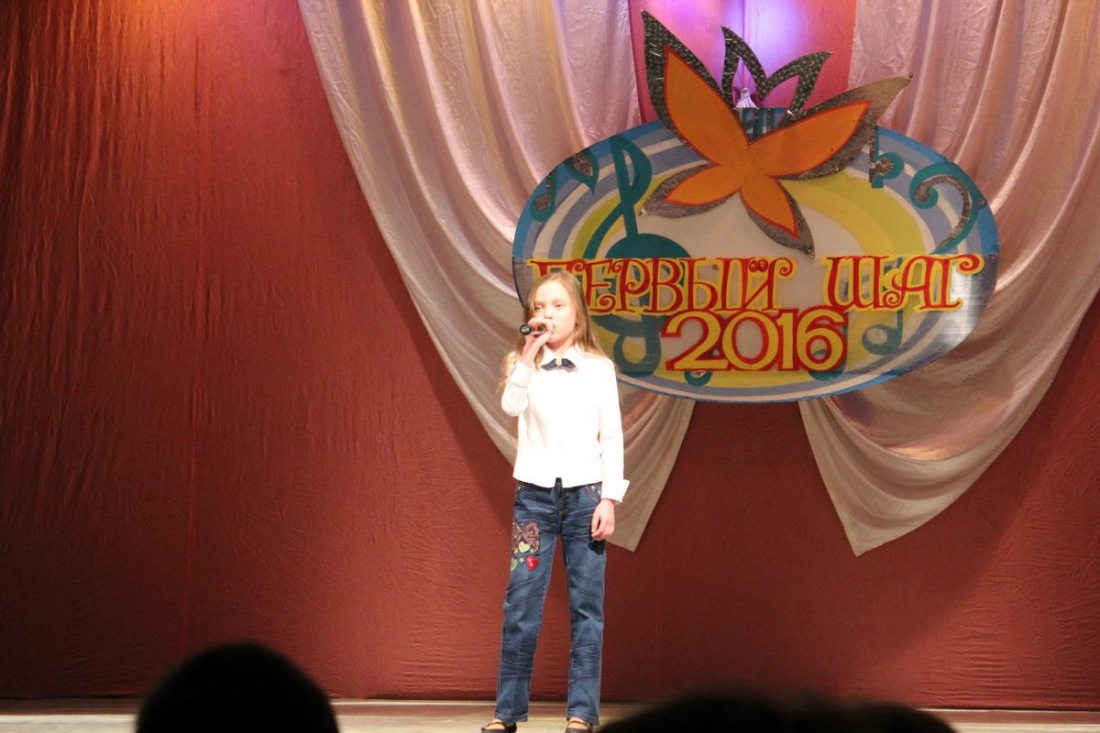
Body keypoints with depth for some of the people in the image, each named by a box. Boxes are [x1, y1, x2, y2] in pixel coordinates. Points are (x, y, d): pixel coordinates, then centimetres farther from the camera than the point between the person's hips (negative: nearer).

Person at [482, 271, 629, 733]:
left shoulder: (598, 368, 5)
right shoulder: (525, 365, 7)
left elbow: (611, 436, 3)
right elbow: (511, 406, -14)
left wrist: (609, 498, -4)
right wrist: (528, 357, -16)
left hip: (585, 492, 0)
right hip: (535, 491, 1)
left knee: (586, 606, 0)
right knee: (521, 603, -2)